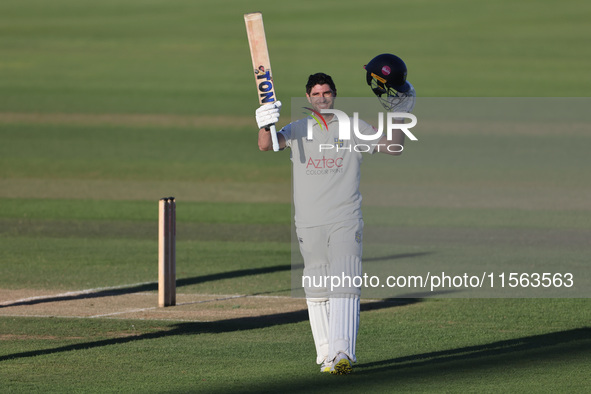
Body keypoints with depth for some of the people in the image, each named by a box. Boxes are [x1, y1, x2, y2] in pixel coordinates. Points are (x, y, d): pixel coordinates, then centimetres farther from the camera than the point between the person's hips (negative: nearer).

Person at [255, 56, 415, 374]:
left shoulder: (354, 128, 8)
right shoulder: (297, 130, 9)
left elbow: (393, 146, 4)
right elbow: (267, 145, -7)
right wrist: (264, 124, -29)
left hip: (346, 221, -2)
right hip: (309, 225, 2)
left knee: (344, 287, -15)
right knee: (316, 289, 5)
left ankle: (342, 353, -26)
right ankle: (326, 355, 14)